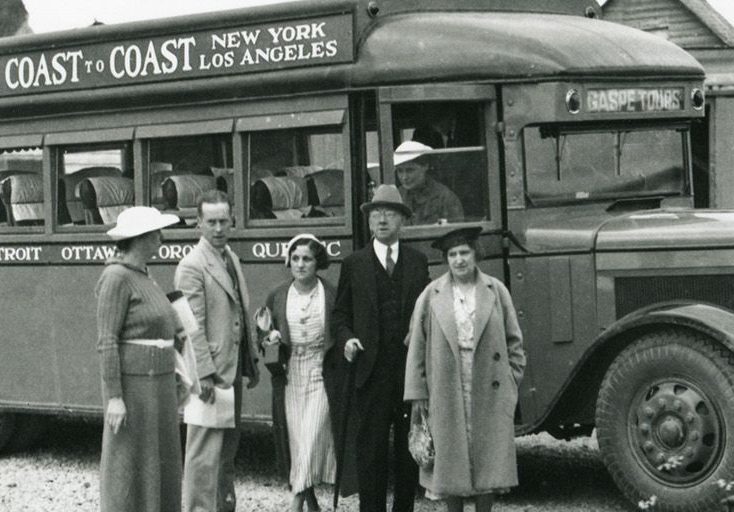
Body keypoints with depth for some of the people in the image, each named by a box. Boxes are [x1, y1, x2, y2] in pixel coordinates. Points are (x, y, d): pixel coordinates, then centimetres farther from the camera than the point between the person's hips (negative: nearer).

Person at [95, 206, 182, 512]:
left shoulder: (139, 276, 14)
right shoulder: (116, 278, -15)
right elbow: (107, 341, -17)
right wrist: (114, 398, -20)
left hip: (154, 384, 10)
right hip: (132, 386, -10)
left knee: (154, 466, 12)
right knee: (128, 470, -4)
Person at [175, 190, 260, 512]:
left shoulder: (231, 258, 13)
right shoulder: (192, 266, -14)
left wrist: (252, 362, 17)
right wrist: (205, 374, -22)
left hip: (232, 371, 9)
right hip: (210, 374, -9)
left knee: (228, 447, 17)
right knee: (205, 451, -6)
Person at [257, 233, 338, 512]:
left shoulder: (331, 295, -3)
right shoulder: (277, 297, 5)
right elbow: (262, 331, 15)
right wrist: (270, 336, -7)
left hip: (320, 374, -3)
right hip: (290, 374, 3)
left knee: (312, 437, -10)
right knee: (295, 438, 4)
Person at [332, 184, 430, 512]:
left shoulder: (418, 261, 11)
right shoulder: (354, 264, 6)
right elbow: (340, 313, 8)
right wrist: (346, 339, -10)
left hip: (412, 370, 2)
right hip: (371, 371, -2)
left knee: (409, 445, 7)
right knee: (371, 447, -2)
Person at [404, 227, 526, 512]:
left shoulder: (496, 291, 3)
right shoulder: (432, 295, 1)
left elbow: (513, 340, 8)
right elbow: (417, 345, 2)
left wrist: (512, 380, 3)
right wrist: (416, 393, -1)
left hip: (489, 392, 0)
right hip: (446, 393, 0)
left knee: (487, 457, 3)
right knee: (450, 459, 4)